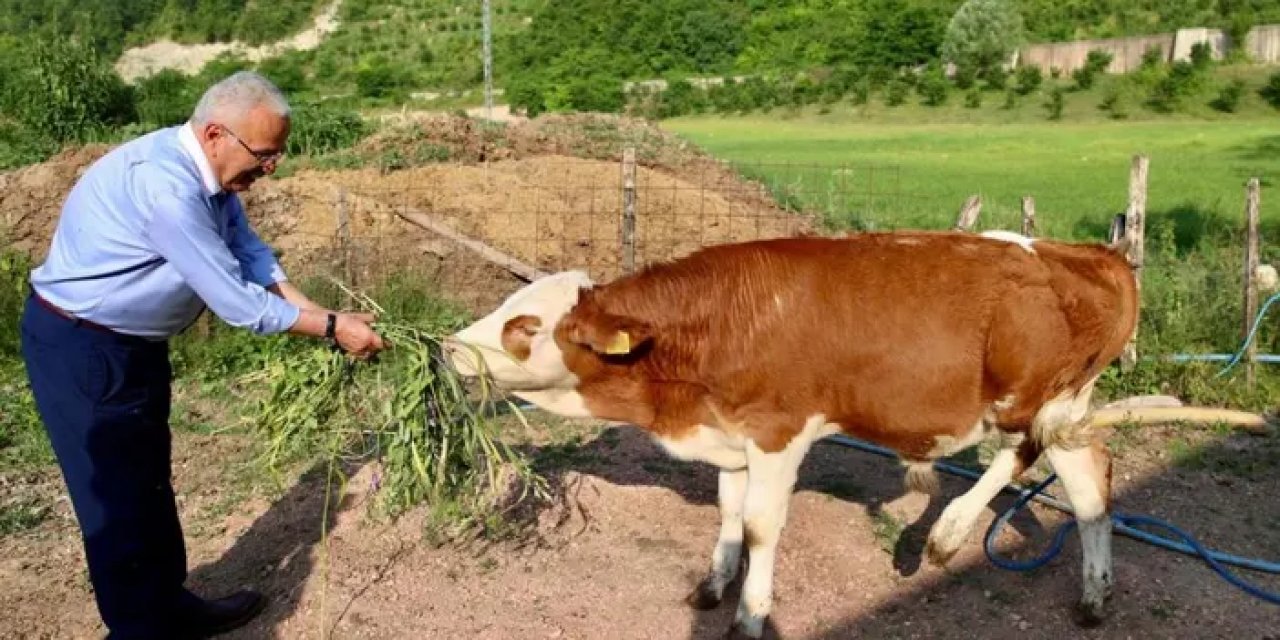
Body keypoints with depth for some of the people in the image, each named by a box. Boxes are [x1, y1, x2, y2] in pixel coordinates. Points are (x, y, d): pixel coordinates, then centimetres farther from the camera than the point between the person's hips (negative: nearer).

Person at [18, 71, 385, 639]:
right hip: (81, 347, -10)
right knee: (118, 493, 1)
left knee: (149, 480, 20)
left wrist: (324, 315, -8)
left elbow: (252, 257, 0)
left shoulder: (209, 172, -2)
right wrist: (331, 329, -19)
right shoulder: (165, 186, -32)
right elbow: (237, 303, -28)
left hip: (132, 341, 10)